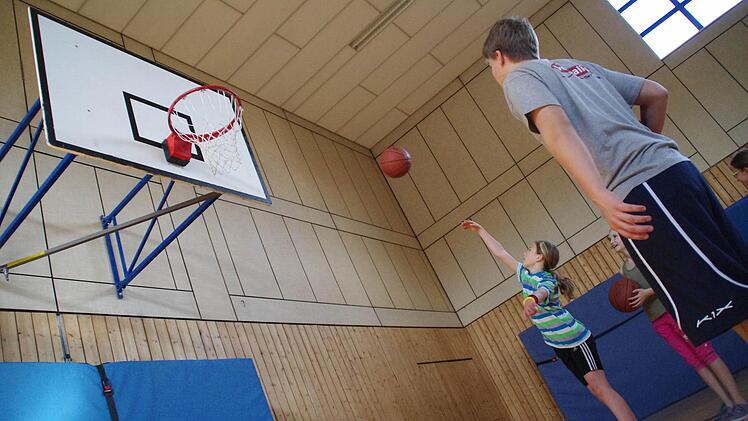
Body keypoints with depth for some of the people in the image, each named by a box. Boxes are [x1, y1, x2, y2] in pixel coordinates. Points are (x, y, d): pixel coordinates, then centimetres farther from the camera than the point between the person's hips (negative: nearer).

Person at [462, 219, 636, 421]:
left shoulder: (546, 280, -22)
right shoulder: (525, 274, 3)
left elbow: (542, 292, -48)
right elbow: (500, 253, 10)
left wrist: (531, 299, -71)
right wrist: (479, 230, 11)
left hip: (576, 340, -8)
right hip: (558, 346, 8)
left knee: (601, 387, -15)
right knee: (594, 389, 7)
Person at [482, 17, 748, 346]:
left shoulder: (517, 78, 5)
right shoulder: (580, 66, 28)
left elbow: (555, 127, -17)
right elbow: (656, 94, 25)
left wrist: (601, 197, -27)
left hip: (640, 189, -8)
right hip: (677, 166, 8)